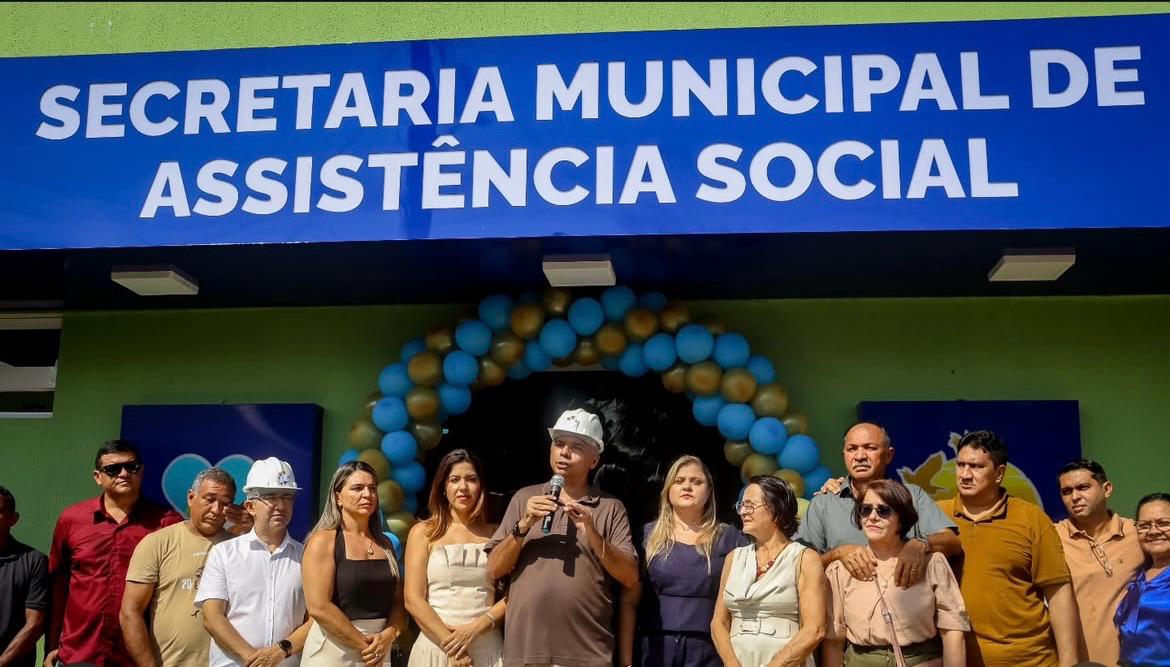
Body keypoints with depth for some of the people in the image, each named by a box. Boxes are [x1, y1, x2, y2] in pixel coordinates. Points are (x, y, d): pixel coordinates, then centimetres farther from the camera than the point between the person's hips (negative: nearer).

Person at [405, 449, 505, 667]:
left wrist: (474, 628, -14)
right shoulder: (423, 532, 2)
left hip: (488, 649, 1)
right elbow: (413, 600, -5)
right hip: (436, 647, -1)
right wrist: (451, 644, -13)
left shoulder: (495, 534, 5)